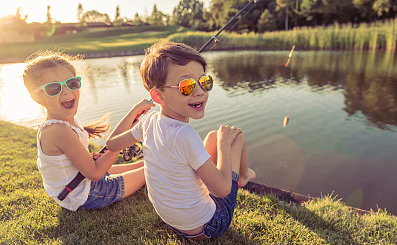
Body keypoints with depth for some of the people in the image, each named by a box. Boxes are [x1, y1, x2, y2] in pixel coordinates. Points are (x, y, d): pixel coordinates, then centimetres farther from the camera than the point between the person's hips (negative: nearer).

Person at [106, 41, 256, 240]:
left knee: (214, 136, 16)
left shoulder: (149, 121, -11)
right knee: (237, 135, 2)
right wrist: (224, 142, -14)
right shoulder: (184, 136, -35)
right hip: (206, 228, -7)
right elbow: (223, 189, -26)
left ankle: (242, 175, 47)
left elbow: (111, 143, 6)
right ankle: (243, 176, 36)